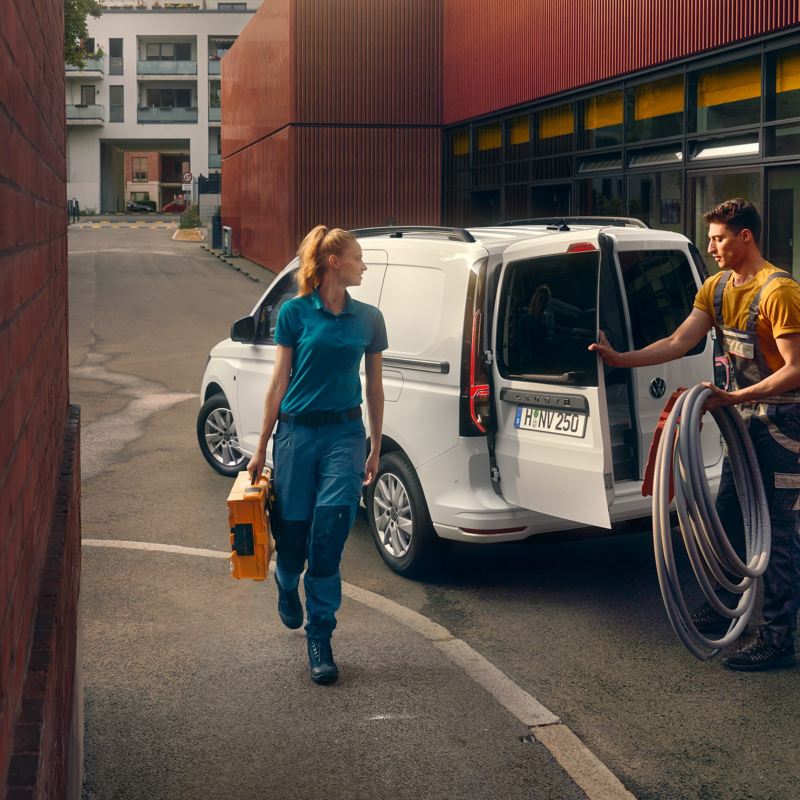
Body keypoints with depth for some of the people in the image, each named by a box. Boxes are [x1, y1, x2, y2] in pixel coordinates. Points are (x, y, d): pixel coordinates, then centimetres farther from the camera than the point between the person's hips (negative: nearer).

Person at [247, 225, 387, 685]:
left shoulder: (368, 319, 7)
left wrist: (375, 449, 13)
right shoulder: (295, 313, 0)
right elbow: (279, 381, 2)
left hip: (344, 432, 1)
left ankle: (320, 638, -3)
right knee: (292, 530, 6)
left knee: (330, 526, -13)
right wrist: (262, 448, 4)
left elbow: (375, 387, 13)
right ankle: (288, 586, 44)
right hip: (297, 431, -1)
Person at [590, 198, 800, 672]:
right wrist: (620, 359, -8)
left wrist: (733, 397, -29)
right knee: (728, 518, 16)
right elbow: (678, 344, 1)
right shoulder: (717, 289, 6)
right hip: (748, 419, 9)